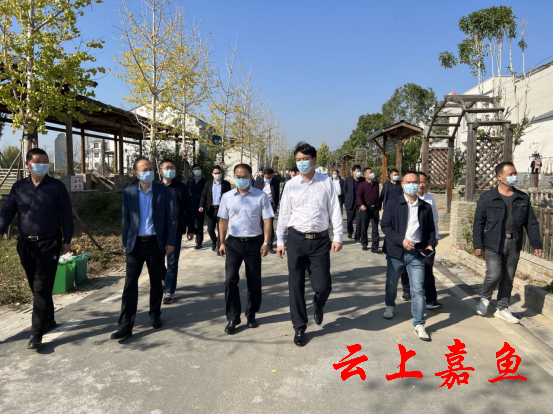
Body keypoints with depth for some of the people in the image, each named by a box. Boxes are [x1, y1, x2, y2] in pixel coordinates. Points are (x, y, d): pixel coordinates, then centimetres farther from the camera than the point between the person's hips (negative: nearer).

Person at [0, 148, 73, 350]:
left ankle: (36, 333, -1)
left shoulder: (57, 186, -2)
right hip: (25, 244, 4)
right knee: (36, 287, 15)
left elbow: (66, 214, 0)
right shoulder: (19, 187, 6)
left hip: (49, 244, -4)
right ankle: (49, 320, 33)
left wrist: (67, 240, -3)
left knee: (42, 288, -6)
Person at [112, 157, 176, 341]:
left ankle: (155, 314, 30)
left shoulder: (164, 191, -2)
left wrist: (170, 241, -5)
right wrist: (125, 243, 5)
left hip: (156, 242, 0)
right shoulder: (128, 193, 2)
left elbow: (172, 218, -1)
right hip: (135, 243, 1)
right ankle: (125, 325, 0)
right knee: (130, 283, -3)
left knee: (156, 281, 11)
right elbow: (125, 220, 7)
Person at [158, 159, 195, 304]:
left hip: (175, 230, -2)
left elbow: (189, 209, 3)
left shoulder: (181, 187, 1)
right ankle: (168, 280, 36)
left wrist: (191, 229, 1)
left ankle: (170, 291, 10)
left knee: (172, 262, 1)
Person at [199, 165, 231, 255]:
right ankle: (214, 241, 35)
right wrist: (201, 206, -8)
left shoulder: (226, 184, 4)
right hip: (211, 209, 2)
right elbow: (203, 196, 8)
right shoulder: (208, 184, 10)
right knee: (210, 229, 7)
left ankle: (219, 247, 5)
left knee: (220, 229, -3)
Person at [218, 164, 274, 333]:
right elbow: (223, 220, 9)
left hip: (254, 242, -1)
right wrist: (222, 242, 5)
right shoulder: (227, 197, 4)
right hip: (233, 242, 1)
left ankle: (251, 315, 28)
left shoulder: (261, 196, -4)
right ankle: (232, 318, 7)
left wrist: (266, 243, -10)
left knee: (254, 281, 8)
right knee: (230, 279, -6)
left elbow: (267, 220, -4)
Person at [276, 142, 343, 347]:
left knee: (322, 285, 0)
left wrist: (338, 237, -6)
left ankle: (318, 306, 38)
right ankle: (299, 327, 24)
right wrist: (280, 240, 7)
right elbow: (284, 213, 7)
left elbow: (335, 210, -1)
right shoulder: (291, 185, 3)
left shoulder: (326, 182, 0)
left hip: (320, 240, -1)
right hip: (296, 239, 1)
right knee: (295, 285, 6)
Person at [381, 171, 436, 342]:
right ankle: (389, 306, 46)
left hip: (417, 253, 1)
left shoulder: (426, 207, 7)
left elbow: (430, 229, 14)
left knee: (418, 289, -2)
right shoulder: (393, 204, -3)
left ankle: (419, 324, 7)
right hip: (396, 252, -1)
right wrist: (401, 240, -19)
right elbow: (385, 226, -8)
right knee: (391, 284, 18)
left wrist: (431, 244, -4)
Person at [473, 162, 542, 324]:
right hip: (493, 244, -4)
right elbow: (478, 223, -2)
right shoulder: (487, 198, -4)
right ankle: (485, 298, 16)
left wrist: (537, 244, 6)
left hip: (514, 244, 4)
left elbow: (531, 223, 11)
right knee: (494, 275, -13)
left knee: (508, 279, 10)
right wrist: (478, 245, -6)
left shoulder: (523, 198, 7)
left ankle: (502, 309, 25)